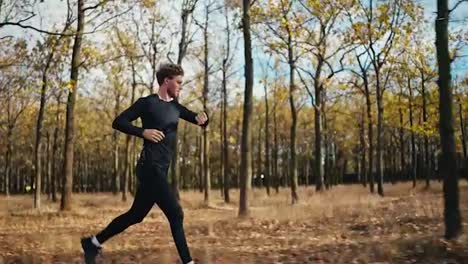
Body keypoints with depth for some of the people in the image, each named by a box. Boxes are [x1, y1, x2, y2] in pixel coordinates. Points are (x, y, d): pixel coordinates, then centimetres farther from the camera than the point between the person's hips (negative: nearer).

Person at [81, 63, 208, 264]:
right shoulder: (147, 103, -6)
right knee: (175, 214, -11)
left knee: (136, 215, 16)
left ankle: (93, 242, 30)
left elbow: (200, 121, 15)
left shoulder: (175, 107, 15)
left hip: (160, 171, 8)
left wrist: (202, 118, -8)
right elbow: (118, 122, -8)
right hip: (150, 168, -8)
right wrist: (143, 132, -20)